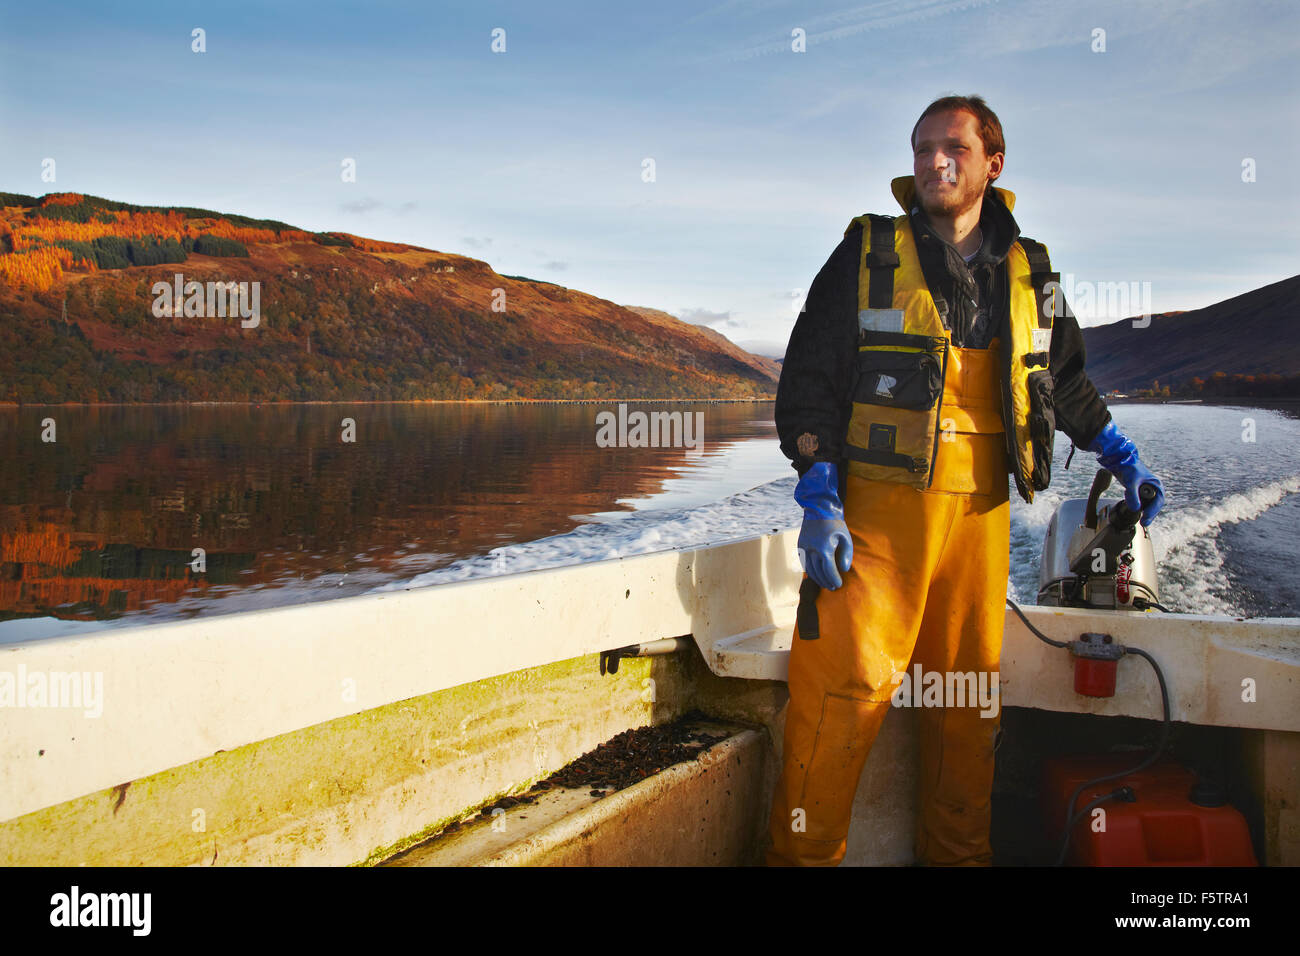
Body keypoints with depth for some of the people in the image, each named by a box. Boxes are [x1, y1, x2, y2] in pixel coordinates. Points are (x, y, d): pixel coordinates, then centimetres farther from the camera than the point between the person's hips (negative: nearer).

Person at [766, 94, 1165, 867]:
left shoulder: (1029, 274, 13)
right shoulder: (868, 257, 3)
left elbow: (1066, 379, 29)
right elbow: (808, 381, 0)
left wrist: (1122, 457, 28)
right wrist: (819, 500, -9)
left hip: (979, 512, 4)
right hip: (876, 504, -3)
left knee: (969, 697, 9)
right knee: (846, 687, -9)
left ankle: (959, 853, 23)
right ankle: (805, 852, 4)